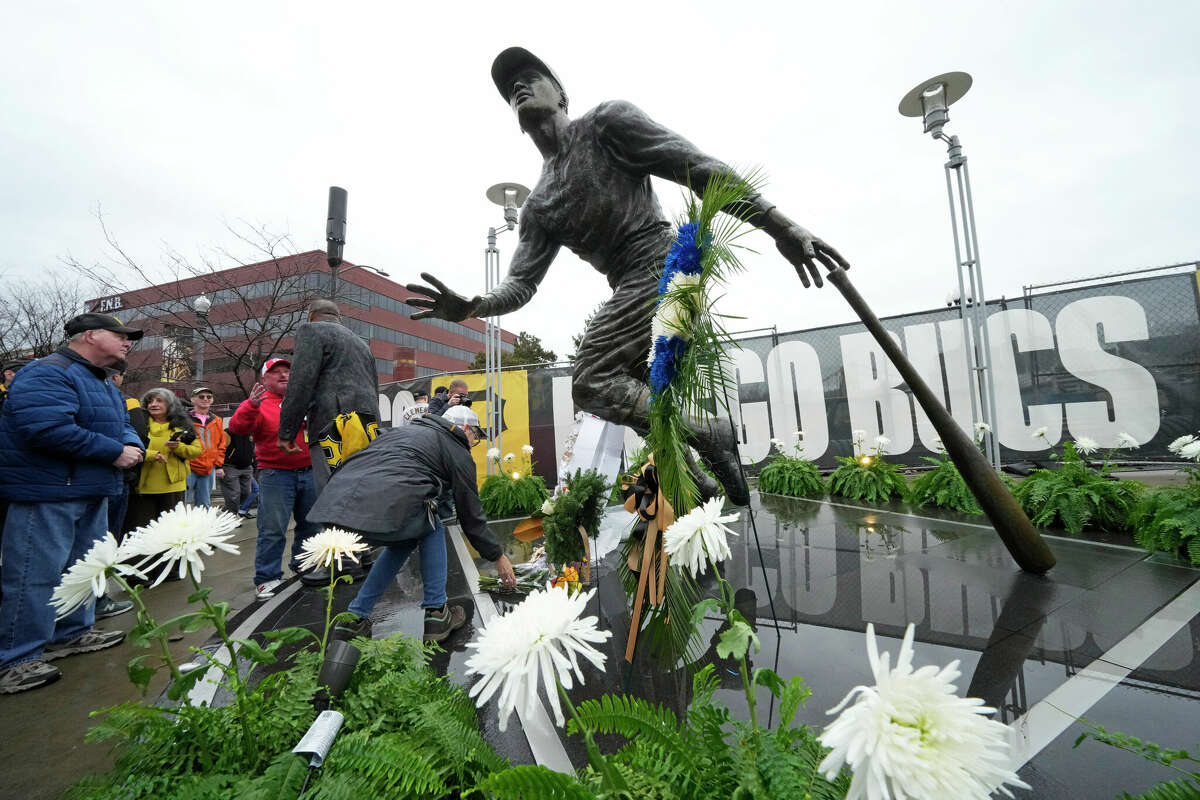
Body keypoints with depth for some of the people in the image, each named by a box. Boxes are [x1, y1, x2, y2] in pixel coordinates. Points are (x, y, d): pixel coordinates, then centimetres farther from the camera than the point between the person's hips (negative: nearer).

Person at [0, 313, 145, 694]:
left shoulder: (105, 383, 16)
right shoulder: (48, 374, -17)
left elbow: (122, 425, 20)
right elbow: (48, 428, -29)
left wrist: (132, 445, -3)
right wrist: (115, 452, -22)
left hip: (91, 492, 10)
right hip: (47, 494, -10)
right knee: (36, 576, -3)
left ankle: (73, 633, 33)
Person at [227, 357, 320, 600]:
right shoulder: (258, 404, 1)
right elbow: (236, 428, -14)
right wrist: (252, 405, -28)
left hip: (309, 472, 4)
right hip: (275, 474, -4)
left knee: (310, 524, 15)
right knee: (272, 529, -4)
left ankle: (303, 565, 33)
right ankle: (268, 578, 8)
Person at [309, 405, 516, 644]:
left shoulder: (406, 429, 32)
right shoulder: (457, 450, 12)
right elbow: (471, 514, 15)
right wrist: (498, 556, 27)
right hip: (384, 509, -7)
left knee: (405, 539, 31)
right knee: (432, 530, 23)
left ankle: (354, 617, 30)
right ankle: (436, 614, 21)